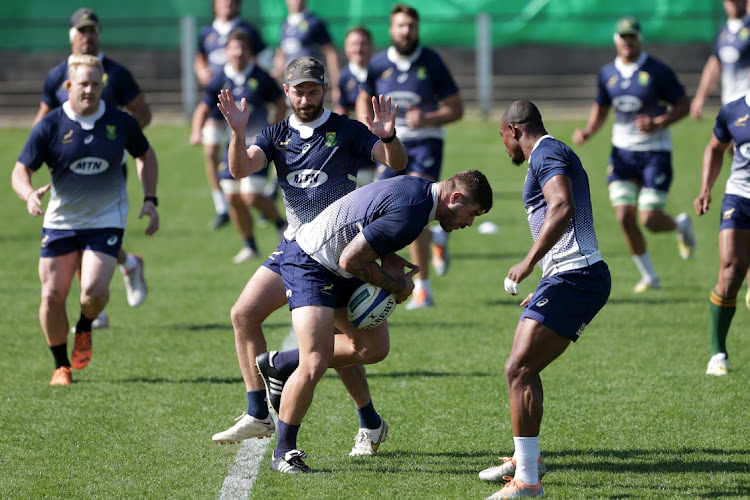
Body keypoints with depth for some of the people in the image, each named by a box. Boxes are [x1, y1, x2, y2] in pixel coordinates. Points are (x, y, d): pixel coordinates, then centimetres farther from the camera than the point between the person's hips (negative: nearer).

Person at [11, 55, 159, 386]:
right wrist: (30, 195, -30)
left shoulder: (121, 122, -3)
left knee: (94, 289, -20)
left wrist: (150, 200, 5)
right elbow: (20, 171, -8)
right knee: (52, 296, -3)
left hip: (106, 220, -1)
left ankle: (85, 330, 15)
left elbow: (146, 156, 15)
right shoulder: (50, 127, -8)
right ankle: (61, 366, 18)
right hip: (61, 221, 1)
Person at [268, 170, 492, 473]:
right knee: (315, 364, -19)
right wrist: (398, 285, -12)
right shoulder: (410, 212, -28)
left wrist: (388, 258, 1)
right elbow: (351, 259, -26)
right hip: (308, 266, -10)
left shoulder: (418, 189, 4)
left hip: (336, 272, 10)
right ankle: (283, 453, -5)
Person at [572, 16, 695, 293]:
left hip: (655, 153, -4)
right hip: (622, 153, 4)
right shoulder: (607, 73, 4)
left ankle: (681, 225, 28)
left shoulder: (657, 71, -10)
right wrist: (588, 131, -2)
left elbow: (683, 104, -6)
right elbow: (600, 108, 17)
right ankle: (648, 276, 11)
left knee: (651, 220, -10)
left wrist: (658, 123, -22)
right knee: (624, 217, -7)